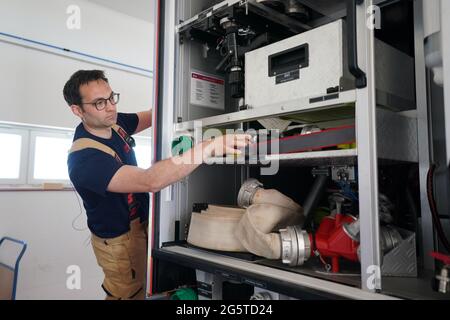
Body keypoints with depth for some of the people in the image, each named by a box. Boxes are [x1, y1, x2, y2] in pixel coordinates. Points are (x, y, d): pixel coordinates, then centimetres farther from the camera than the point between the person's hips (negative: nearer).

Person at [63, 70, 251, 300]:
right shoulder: (84, 159, -33)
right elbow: (151, 181, -45)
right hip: (121, 240, -8)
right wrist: (208, 147, -47)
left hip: (140, 222, 8)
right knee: (131, 293, 12)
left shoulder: (113, 123, -7)